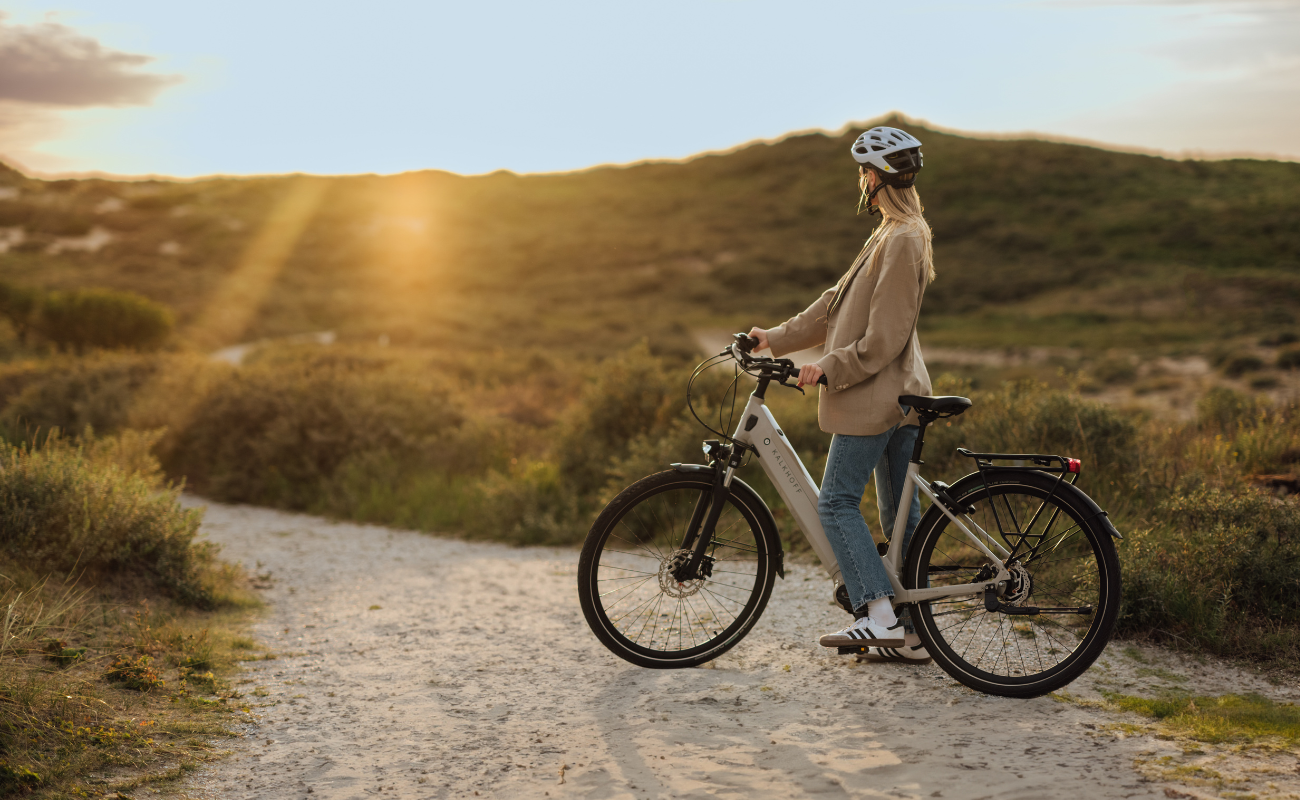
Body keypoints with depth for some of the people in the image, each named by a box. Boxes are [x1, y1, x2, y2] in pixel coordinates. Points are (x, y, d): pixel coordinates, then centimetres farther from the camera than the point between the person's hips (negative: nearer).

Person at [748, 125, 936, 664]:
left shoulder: (900, 241, -16)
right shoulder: (896, 236, 17)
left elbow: (883, 338, -21)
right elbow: (838, 304, 20)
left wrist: (829, 369, -16)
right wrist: (775, 338, 19)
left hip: (876, 396, -10)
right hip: (899, 395, 10)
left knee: (837, 502, -5)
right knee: (901, 510, 9)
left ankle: (877, 614, -9)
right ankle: (912, 634, 13)